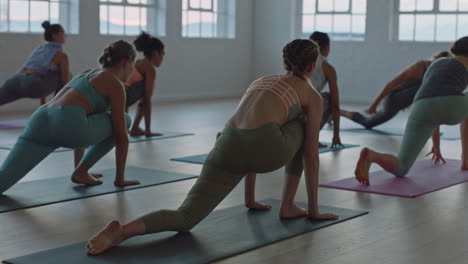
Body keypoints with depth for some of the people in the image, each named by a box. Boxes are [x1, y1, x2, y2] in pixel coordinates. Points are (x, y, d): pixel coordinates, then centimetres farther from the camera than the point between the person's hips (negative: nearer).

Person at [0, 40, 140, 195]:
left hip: (40, 122, 7)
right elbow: (121, 136, 9)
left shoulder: (87, 74, 37)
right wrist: (120, 178, 18)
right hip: (66, 124, -7)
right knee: (124, 121, 19)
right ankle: (81, 172, 16)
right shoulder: (115, 84, 11)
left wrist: (79, 166, 53)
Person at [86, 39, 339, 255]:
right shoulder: (312, 95, 22)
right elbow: (311, 155, 21)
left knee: (185, 218, 3)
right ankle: (287, 206, 29)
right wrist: (313, 207, 31)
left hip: (229, 147, 4)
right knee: (303, 128, 30)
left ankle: (121, 231, -27)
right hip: (264, 147, -4)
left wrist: (250, 199, 51)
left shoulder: (262, 81, 39)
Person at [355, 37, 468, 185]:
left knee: (400, 169, 2)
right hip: (452, 106, -3)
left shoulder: (436, 64, 43)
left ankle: (371, 156, -34)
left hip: (423, 109, 3)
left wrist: (436, 146, 58)